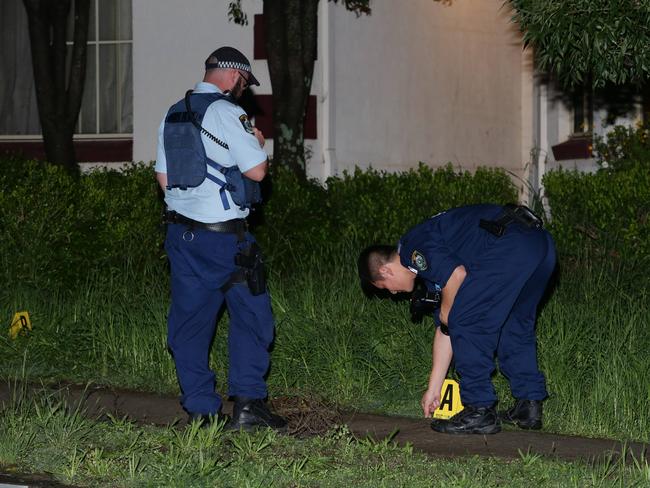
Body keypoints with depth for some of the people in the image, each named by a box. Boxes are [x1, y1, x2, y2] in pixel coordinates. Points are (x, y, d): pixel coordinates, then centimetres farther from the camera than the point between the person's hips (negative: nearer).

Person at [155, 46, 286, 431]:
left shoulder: (172, 116, 12)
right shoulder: (227, 113, -12)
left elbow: (163, 177, 15)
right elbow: (257, 170, -13)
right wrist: (257, 144, 5)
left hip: (180, 230, 7)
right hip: (223, 236, -7)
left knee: (190, 319, 8)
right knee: (251, 315, 3)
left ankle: (200, 409, 7)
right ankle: (248, 402, -3)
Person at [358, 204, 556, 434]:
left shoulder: (413, 246, 5)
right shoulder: (431, 267, 32)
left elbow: (457, 275, -12)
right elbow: (444, 328, 35)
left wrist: (446, 310, 7)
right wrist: (433, 389, 38)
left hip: (509, 246, -10)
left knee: (465, 323, 1)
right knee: (514, 326, 25)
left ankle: (480, 411, 3)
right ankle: (529, 405, 24)